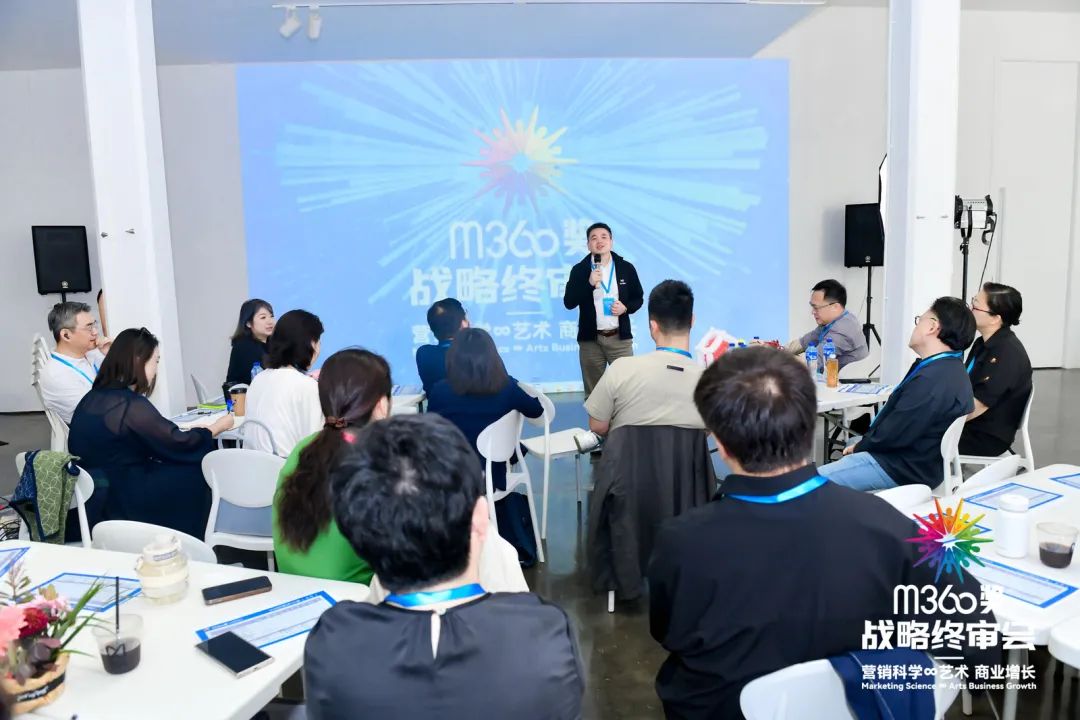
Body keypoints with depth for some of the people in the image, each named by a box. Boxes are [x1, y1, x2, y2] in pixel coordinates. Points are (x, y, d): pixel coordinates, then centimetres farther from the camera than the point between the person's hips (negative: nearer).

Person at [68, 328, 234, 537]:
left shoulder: (91, 398, 5)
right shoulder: (132, 405, -21)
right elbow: (179, 444, -12)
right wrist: (217, 427, 3)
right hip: (118, 505, -8)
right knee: (196, 473, 2)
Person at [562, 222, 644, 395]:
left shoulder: (626, 268, 3)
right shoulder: (579, 270, 0)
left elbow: (638, 298, 12)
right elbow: (569, 302, -7)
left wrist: (626, 308, -9)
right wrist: (590, 283, -18)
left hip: (620, 337, 1)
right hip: (590, 339, 0)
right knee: (593, 390, 8)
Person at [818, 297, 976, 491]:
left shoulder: (933, 380, -29)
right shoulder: (951, 367, 5)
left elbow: (891, 435, -24)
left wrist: (859, 447, -5)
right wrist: (862, 443, 3)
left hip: (903, 469, -11)